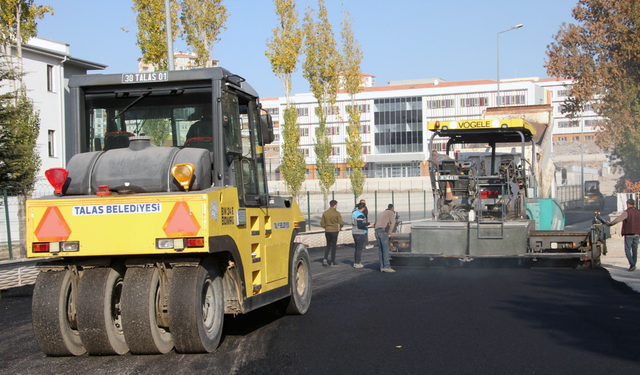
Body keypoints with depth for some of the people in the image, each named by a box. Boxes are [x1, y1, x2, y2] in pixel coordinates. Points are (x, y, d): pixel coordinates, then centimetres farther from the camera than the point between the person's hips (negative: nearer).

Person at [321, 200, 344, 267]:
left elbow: (322, 223, 3)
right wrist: (339, 228, 5)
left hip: (327, 231, 3)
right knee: (333, 246, 7)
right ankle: (333, 262, 11)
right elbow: (341, 223, -14)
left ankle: (325, 259, 3)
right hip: (334, 231, -3)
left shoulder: (325, 213, 0)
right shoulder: (337, 213, -12)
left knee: (328, 245, 19)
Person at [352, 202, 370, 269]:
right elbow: (360, 225, -27)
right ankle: (357, 264, 1)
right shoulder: (360, 215, -18)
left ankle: (355, 263, 18)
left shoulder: (354, 213, 10)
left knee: (357, 248, 16)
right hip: (360, 233, -9)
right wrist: (369, 223, -26)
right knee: (359, 249, -1)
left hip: (355, 233, 9)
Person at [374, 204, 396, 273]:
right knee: (386, 250, -12)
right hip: (383, 231, -8)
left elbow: (375, 225, 34)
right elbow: (393, 223, -10)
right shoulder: (391, 213, 9)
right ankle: (386, 267, -21)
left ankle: (382, 267, 6)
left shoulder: (381, 214, 34)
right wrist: (389, 233, -4)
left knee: (381, 250, 10)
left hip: (377, 232, 8)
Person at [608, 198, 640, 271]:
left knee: (627, 249, -2)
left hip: (629, 234, -6)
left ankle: (632, 264, -15)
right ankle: (633, 265, 17)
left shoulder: (627, 212, -12)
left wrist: (610, 223, -11)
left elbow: (618, 219, -19)